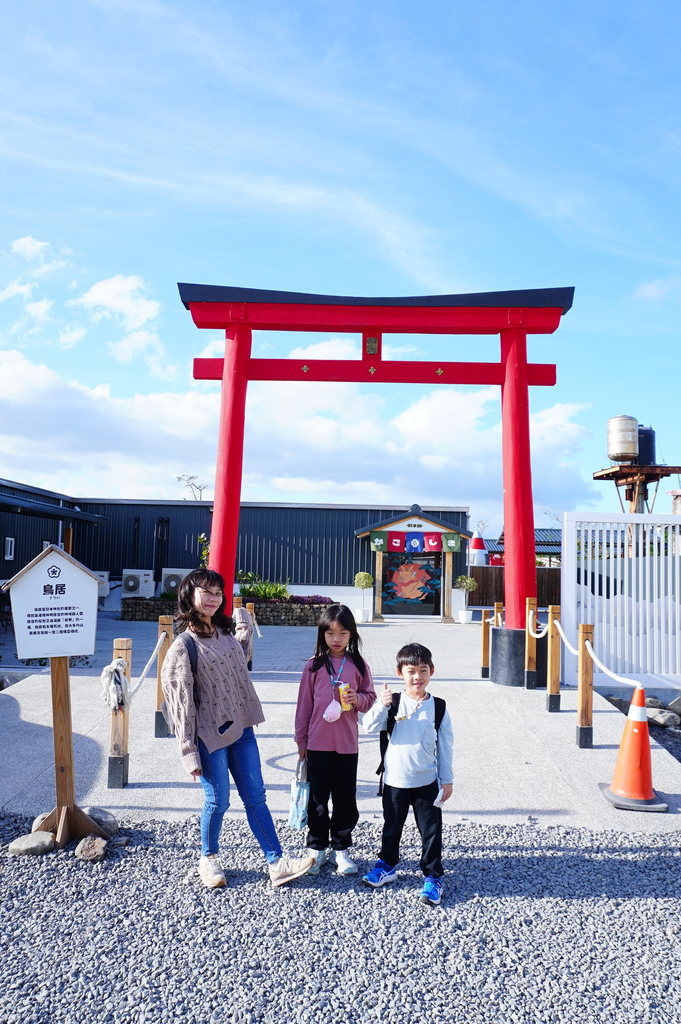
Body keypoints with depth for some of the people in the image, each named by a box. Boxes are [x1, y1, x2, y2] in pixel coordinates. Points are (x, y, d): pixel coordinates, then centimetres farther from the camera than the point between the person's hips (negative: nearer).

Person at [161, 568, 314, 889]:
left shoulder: (225, 633, 5)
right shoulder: (183, 647, -14)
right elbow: (181, 702, -13)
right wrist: (190, 752, -12)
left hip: (241, 728, 6)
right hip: (210, 736, -6)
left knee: (255, 796, 8)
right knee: (218, 800, 7)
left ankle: (276, 863, 14)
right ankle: (208, 860, 31)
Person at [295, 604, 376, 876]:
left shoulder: (359, 665, 0)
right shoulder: (314, 665, -1)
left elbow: (370, 696, 7)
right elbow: (304, 704, 3)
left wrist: (358, 699, -16)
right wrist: (301, 740, 5)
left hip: (347, 744, 1)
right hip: (318, 743, 0)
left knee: (346, 798, 10)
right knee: (317, 798, 9)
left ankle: (340, 848, 25)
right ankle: (316, 848, 24)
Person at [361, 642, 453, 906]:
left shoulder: (438, 707, -3)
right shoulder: (393, 703, -5)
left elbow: (445, 746, 2)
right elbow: (369, 726, -14)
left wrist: (447, 780, 3)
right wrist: (381, 705, -30)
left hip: (427, 783, 0)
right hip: (395, 781, 1)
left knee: (431, 831, 6)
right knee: (391, 827, 17)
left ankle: (433, 877, 22)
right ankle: (387, 865, 38)